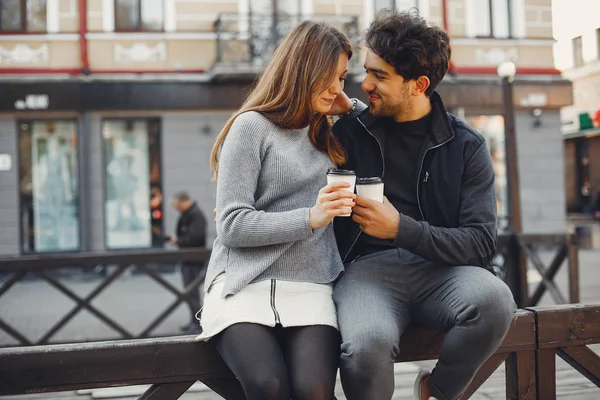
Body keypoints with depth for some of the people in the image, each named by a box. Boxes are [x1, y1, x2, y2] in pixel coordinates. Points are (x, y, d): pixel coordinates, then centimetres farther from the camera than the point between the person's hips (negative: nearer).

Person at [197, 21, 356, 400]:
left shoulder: (325, 137, 20)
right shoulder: (252, 126, 1)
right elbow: (232, 225, -6)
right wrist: (310, 218, -16)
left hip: (309, 288, 4)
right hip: (244, 286, -4)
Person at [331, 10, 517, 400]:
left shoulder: (466, 146, 5)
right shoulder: (349, 131, 8)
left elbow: (481, 243, -3)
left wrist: (400, 228, -16)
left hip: (440, 267, 1)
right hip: (368, 267, -1)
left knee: (494, 301, -33)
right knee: (367, 344, -36)